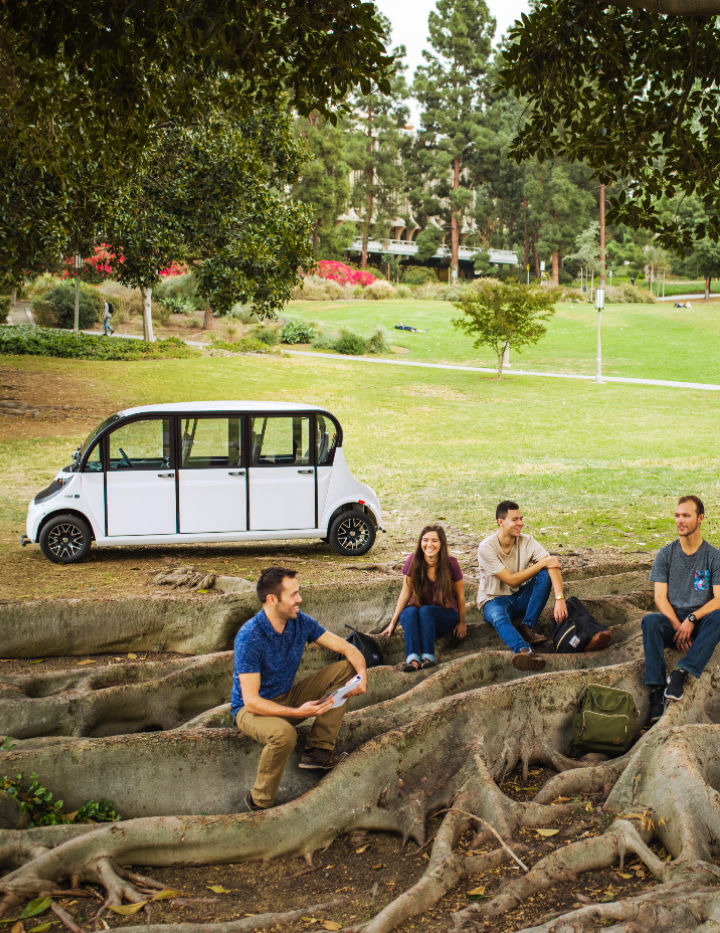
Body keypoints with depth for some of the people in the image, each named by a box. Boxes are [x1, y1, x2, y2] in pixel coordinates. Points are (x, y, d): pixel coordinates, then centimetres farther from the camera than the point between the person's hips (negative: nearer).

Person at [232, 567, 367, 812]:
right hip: (251, 709, -7)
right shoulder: (249, 637, -27)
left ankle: (318, 750, -8)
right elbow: (251, 701, -29)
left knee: (345, 669, -5)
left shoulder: (301, 622, -8)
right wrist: (297, 712, -40)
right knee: (283, 733, -40)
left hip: (287, 698, 7)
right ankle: (259, 802, -16)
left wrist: (362, 674, -23)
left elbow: (347, 648, -1)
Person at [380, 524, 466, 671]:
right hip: (416, 617, 1)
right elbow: (405, 593, -3)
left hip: (445, 617, -1)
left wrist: (461, 623, 5)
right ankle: (412, 659, -47)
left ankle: (428, 657, -38)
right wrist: (393, 622, -6)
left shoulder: (450, 564, -10)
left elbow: (460, 595, 1)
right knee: (409, 612, -33)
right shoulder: (413, 561, -7)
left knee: (426, 610, -33)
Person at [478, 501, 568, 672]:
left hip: (520, 599, 5)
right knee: (498, 617, -40)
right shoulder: (486, 548, -18)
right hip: (494, 600, -4)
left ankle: (527, 627, -23)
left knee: (546, 574, -21)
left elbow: (553, 566, -19)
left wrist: (559, 599, -35)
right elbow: (511, 580, -21)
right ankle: (524, 651, -69)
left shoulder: (527, 541, -7)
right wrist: (542, 563, -21)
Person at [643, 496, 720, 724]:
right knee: (650, 620, -31)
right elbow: (660, 597, -1)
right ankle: (656, 690, -40)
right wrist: (677, 626, -18)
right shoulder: (665, 555, 6)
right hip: (672, 619, 1)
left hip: (701, 622, -1)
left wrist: (691, 620, -22)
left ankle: (682, 672, -41)